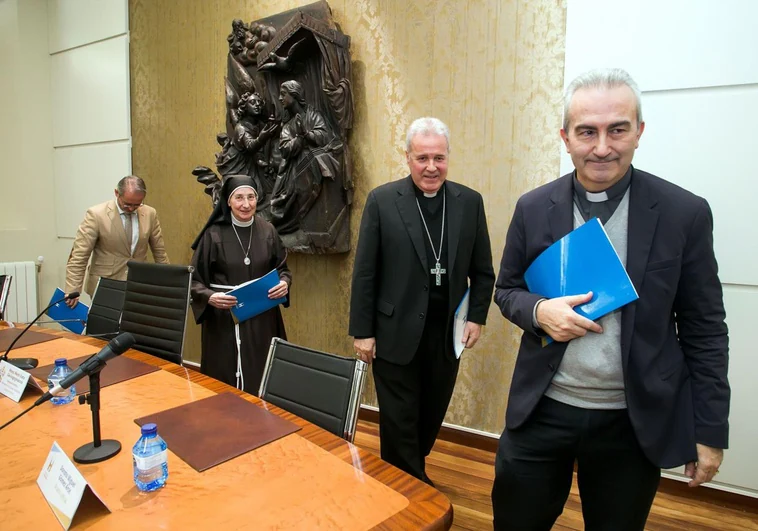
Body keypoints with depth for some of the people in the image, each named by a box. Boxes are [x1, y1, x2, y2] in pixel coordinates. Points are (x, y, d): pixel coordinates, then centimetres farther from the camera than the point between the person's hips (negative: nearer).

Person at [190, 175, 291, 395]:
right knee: (224, 384, 4)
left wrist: (284, 282, -10)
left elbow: (282, 267, 11)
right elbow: (195, 279, -3)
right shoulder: (213, 234, -6)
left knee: (262, 381, 7)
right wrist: (209, 297, -22)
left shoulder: (267, 231, 1)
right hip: (224, 321, -2)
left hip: (262, 319, 2)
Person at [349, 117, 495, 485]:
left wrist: (477, 317, 0)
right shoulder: (382, 200, -6)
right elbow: (364, 273, -5)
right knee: (399, 423, 9)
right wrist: (362, 331, -6)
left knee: (431, 417, 18)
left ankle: (412, 473, 43)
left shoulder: (469, 202, 2)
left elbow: (483, 270, 8)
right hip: (396, 333, -3)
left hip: (448, 333, 3)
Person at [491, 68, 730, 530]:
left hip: (635, 422, -1)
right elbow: (507, 289, 6)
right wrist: (539, 310, -17)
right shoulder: (534, 208, -3)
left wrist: (710, 429, -2)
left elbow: (704, 329, -3)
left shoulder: (685, 213, -7)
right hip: (542, 410, 2)